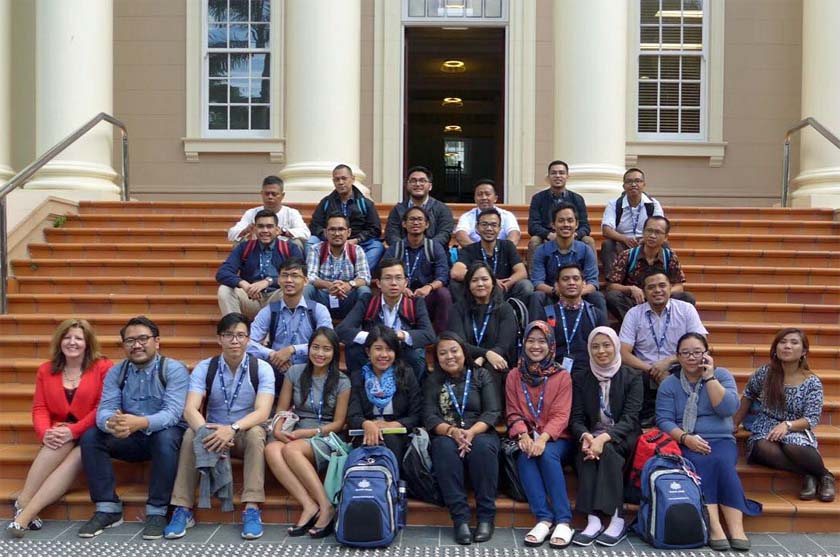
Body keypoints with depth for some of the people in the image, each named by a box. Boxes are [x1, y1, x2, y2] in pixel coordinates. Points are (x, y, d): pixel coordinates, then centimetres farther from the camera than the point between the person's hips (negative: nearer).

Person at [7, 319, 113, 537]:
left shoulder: (103, 367, -2)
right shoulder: (45, 370, 12)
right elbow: (39, 408, 6)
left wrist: (73, 431, -20)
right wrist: (45, 433, -16)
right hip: (60, 434, 3)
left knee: (74, 459, -33)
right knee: (59, 444, -33)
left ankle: (26, 513, -34)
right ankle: (22, 503, -30)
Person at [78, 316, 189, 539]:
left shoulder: (174, 369, -12)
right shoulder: (115, 372, 2)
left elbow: (172, 412, -25)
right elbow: (104, 410, -10)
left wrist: (140, 423, -45)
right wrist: (110, 423, -37)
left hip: (164, 436, -4)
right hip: (130, 438, 4)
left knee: (166, 437, -36)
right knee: (90, 437, -16)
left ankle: (157, 511, -24)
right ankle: (108, 508, -10)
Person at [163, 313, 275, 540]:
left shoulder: (262, 368, -9)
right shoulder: (204, 368, -5)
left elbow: (262, 412, -22)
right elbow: (190, 409, -18)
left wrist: (233, 429, -40)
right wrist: (206, 433, -39)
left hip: (246, 434, -1)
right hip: (214, 433, 2)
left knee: (256, 433, -34)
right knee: (192, 434, -29)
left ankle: (252, 510, -34)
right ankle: (183, 510, -24)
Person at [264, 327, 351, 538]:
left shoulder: (341, 381, 0)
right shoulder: (295, 373, 8)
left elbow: (338, 423, 0)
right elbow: (282, 409, 12)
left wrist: (309, 432, -12)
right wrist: (278, 429, -9)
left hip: (326, 438, -3)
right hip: (297, 435, 3)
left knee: (291, 450, -35)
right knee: (271, 450, -32)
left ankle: (325, 507, -29)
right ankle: (309, 506, -35)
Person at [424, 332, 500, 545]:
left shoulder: (482, 376, 8)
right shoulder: (433, 382, 12)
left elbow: (492, 412, -3)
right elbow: (429, 417, -1)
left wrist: (472, 432, -22)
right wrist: (452, 431, -22)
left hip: (480, 434, 0)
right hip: (447, 436, 1)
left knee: (482, 446, -36)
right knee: (445, 446, -35)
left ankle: (486, 517, -27)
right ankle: (460, 518, -35)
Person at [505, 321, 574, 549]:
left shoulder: (562, 376, 2)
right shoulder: (514, 376, 10)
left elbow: (561, 415, -7)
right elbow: (514, 413, 4)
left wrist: (543, 439, -25)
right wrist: (523, 436, -17)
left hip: (555, 438, -2)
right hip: (526, 437, 2)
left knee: (547, 454, -33)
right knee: (525, 458, -30)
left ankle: (563, 521, -31)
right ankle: (544, 518, -31)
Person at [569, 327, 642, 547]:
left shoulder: (632, 378, 1)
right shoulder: (581, 379, 8)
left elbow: (630, 419, -11)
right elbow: (576, 419, 1)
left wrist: (604, 438, -28)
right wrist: (585, 436, -24)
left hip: (623, 440, -2)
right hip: (592, 436, 2)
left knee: (606, 450, -33)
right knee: (587, 453, -31)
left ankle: (617, 519, -31)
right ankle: (593, 521, -35)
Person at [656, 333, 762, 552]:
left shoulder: (722, 375, 8)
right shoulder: (669, 384, 7)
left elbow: (728, 409, -8)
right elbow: (663, 420, -3)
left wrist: (709, 377, -9)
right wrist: (685, 438, -20)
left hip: (721, 440, 1)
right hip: (686, 444, -1)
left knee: (721, 462, -32)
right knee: (701, 463, -32)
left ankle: (736, 527, -36)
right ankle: (714, 526, -41)